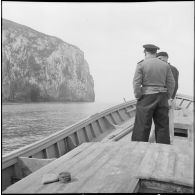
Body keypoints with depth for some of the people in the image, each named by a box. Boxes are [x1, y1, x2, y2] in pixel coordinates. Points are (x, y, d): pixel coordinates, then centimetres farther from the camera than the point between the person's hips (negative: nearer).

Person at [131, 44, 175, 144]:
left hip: (146, 98, -4)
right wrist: (165, 99, 10)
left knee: (142, 128, 1)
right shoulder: (165, 65, 6)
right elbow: (171, 83, 4)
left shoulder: (141, 65, -6)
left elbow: (136, 83, -13)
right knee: (162, 127, 10)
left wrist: (138, 98, -3)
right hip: (161, 98, 4)